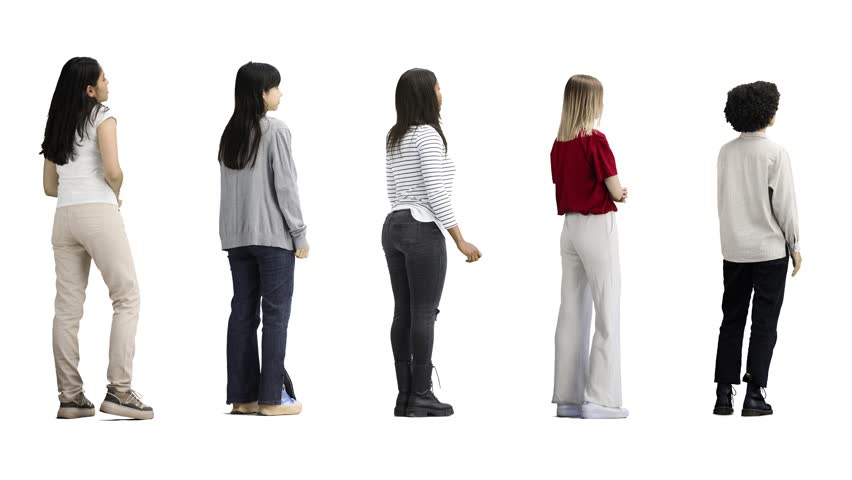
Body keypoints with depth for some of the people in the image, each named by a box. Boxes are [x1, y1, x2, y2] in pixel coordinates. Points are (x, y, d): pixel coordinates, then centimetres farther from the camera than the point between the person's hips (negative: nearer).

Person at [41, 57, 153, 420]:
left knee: (67, 308, 5)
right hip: (98, 213, -7)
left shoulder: (57, 125, 18)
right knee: (127, 298, -2)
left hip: (64, 217, 7)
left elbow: (49, 186, 19)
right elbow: (112, 170, -15)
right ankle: (119, 390, -11)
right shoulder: (102, 116, -2)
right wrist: (116, 195, 3)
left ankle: (70, 397, 5)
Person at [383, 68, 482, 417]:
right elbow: (435, 192, -18)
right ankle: (421, 398, -3)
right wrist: (460, 240, -15)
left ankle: (405, 396, 8)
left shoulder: (395, 138, 13)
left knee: (403, 313, 7)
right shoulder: (428, 135, -13)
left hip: (394, 227, 8)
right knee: (424, 314, -4)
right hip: (423, 231, -8)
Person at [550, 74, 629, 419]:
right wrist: (620, 194, 11)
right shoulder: (595, 141, -14)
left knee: (572, 311, 9)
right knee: (607, 314, -2)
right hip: (598, 227, -7)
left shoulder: (559, 144, 7)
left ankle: (568, 397, 11)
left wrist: (611, 194, 7)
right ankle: (598, 399, -4)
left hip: (569, 226, 7)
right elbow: (616, 191, -12)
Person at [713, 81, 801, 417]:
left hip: (733, 249, 5)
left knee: (732, 320, 10)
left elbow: (721, 199, 8)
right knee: (764, 324, 3)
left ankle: (724, 393, 8)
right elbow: (784, 203, -11)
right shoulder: (775, 153, -13)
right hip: (769, 248, -4)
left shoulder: (726, 152, 1)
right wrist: (794, 245, 0)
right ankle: (754, 394, 1)